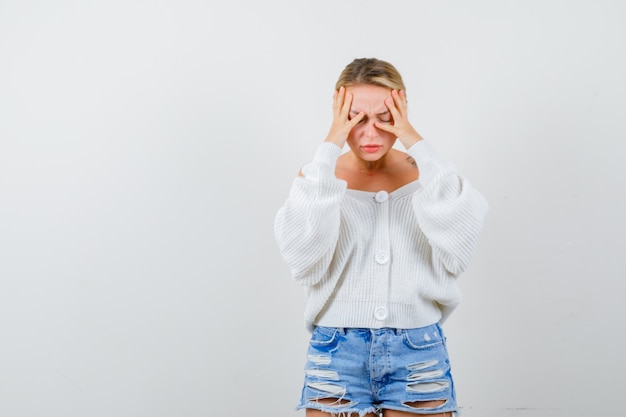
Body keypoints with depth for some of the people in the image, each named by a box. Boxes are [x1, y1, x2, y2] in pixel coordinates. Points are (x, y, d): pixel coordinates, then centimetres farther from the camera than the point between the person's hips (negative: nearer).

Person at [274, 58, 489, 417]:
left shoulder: (427, 173, 1)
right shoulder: (319, 176, -1)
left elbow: (459, 242, -18)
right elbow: (303, 258, -20)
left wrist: (417, 145, -17)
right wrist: (330, 149, -19)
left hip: (419, 356, 1)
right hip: (338, 356, 0)